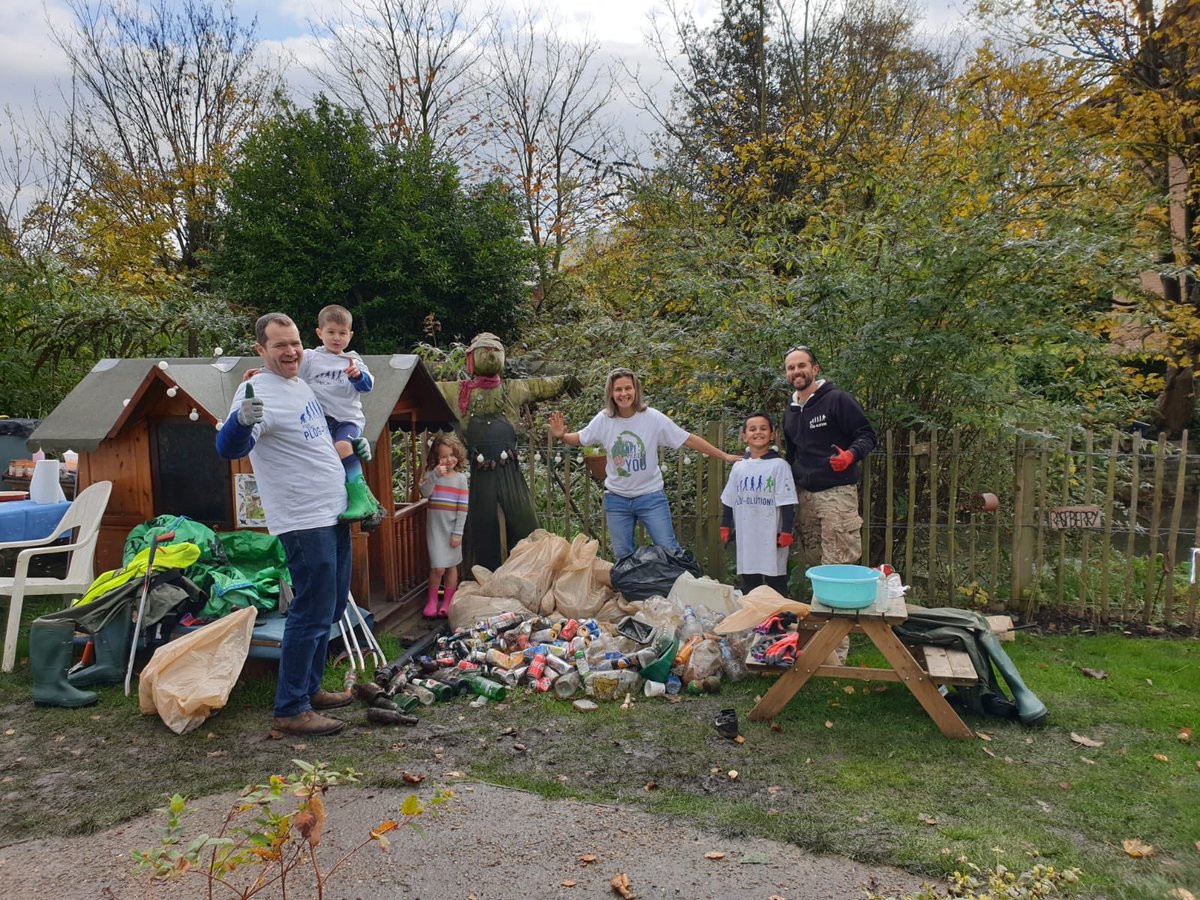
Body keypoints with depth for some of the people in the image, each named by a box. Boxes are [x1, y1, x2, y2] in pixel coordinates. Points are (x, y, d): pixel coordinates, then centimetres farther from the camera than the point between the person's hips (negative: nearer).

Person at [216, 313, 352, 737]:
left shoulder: (302, 382, 10)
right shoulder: (258, 392, -16)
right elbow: (230, 449, -31)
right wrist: (242, 421, -50)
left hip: (333, 512, 10)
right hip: (304, 522, -9)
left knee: (331, 609, 17)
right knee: (312, 614, -7)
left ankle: (310, 689, 30)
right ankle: (291, 710, 3)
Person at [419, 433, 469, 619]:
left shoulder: (460, 478, -3)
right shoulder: (431, 474, 0)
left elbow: (463, 508, -5)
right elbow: (424, 492, -18)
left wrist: (458, 533, -8)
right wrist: (435, 475, -27)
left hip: (452, 528, 1)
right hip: (435, 527, -1)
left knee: (451, 566, 9)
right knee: (438, 568, -6)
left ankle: (447, 603, 22)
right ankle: (432, 601, 14)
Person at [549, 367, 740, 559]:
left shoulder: (652, 417, -13)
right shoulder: (603, 420, -6)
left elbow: (689, 440, -10)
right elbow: (579, 439, 8)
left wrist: (724, 456, -13)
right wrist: (561, 436, -15)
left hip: (651, 496, -2)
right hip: (616, 499, 3)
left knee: (669, 550, -2)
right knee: (622, 557, 12)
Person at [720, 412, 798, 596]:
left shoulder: (779, 465, -5)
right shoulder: (738, 467, 8)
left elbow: (787, 503, -7)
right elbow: (729, 501, 15)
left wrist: (786, 532, -10)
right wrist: (725, 527, 12)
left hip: (771, 537, -4)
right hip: (746, 537, 4)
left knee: (776, 584, 3)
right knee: (748, 584, 12)